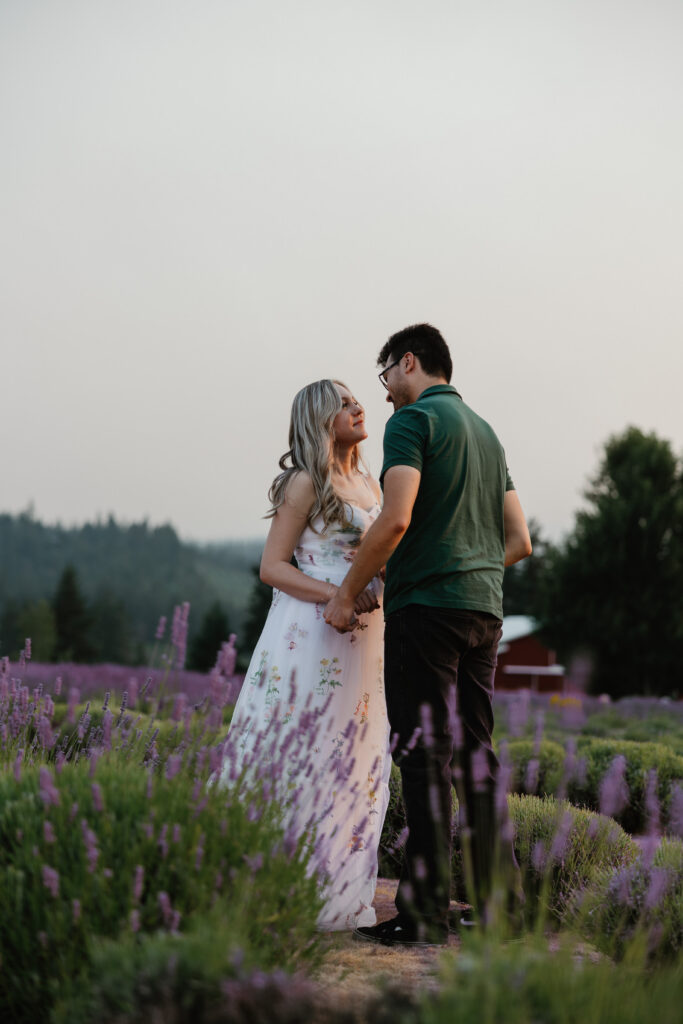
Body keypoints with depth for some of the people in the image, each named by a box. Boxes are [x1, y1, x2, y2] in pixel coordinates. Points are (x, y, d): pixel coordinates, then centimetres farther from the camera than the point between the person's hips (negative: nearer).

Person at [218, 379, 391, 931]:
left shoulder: (370, 485, 17)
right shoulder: (305, 483, -4)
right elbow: (272, 566, -8)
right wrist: (337, 596, -19)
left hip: (361, 641, 7)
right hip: (309, 637, -7)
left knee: (350, 764, 8)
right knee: (298, 758, -6)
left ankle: (336, 897, 14)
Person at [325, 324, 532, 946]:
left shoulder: (414, 419, -4)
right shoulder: (486, 432, 22)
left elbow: (395, 519, -17)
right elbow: (519, 541, 20)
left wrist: (346, 595, -9)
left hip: (425, 604, -8)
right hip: (484, 607, 8)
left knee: (425, 756, -7)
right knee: (476, 755, 10)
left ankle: (426, 913, -7)